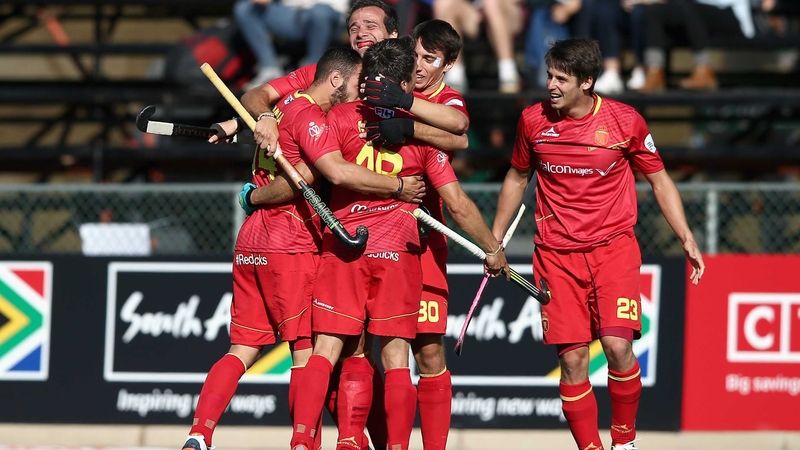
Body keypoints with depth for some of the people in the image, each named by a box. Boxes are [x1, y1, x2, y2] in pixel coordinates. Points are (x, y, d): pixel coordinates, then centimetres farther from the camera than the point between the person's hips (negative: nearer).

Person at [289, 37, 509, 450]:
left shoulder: (341, 117, -4)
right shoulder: (421, 132, -1)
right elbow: (458, 205, 0)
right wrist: (493, 249, 12)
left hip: (342, 248, 0)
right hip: (398, 253, 0)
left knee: (325, 350, -1)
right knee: (396, 358, 4)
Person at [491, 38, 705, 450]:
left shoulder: (625, 121, -6)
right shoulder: (533, 120, 1)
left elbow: (659, 180, 6)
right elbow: (517, 177, 18)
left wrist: (687, 239, 0)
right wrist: (494, 239, 20)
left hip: (612, 246, -2)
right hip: (556, 254, 2)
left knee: (617, 346, -17)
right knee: (572, 358, -6)